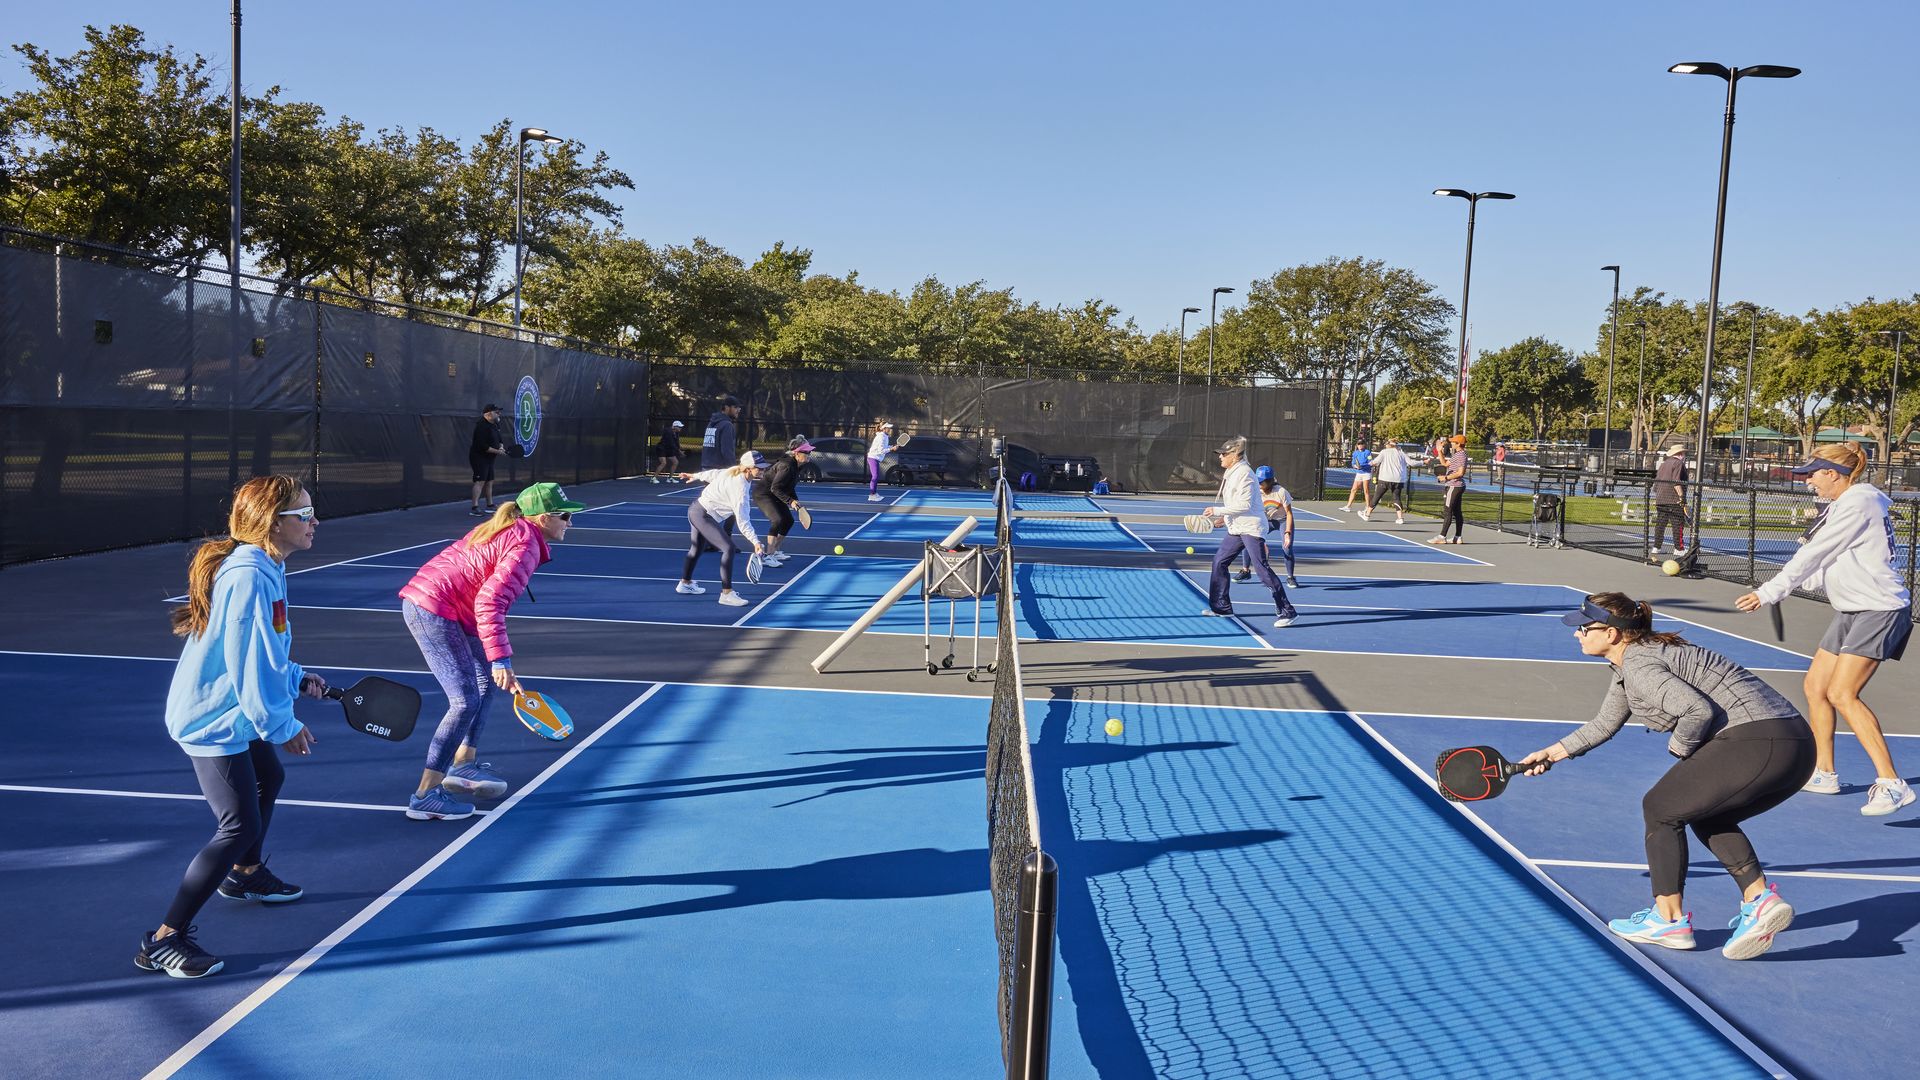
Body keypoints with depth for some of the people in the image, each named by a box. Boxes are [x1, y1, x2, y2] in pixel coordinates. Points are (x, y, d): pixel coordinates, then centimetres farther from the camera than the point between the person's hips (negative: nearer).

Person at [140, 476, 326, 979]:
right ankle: (163, 940, -4)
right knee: (241, 826, -11)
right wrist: (285, 727, -15)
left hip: (232, 713, 11)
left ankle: (245, 874, 55)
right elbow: (254, 669, -26)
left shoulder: (261, 569, 4)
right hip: (215, 721, -11)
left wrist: (297, 679, 12)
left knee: (269, 778, 31)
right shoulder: (250, 579, -28)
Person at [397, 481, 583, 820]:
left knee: (486, 681, 19)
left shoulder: (505, 528, 13)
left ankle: (462, 765, 28)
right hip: (434, 611, -11)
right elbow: (489, 602, -26)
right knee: (466, 702, -11)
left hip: (422, 598, 11)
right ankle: (425, 796, -8)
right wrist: (501, 659, -27)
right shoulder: (526, 546, -17)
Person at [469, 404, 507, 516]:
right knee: (480, 481, -16)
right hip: (479, 457, -10)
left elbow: (499, 439, 22)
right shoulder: (482, 426, -19)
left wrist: (501, 447, -1)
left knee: (489, 482, 15)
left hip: (489, 459, 10)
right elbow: (482, 446, -25)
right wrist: (496, 451, -21)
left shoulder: (494, 425, 13)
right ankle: (474, 508, -20)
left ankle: (490, 506, 24)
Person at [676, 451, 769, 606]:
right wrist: (755, 542, -34)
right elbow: (742, 520, -31)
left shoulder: (734, 472, -3)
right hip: (704, 516, -11)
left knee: (697, 547, 27)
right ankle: (726, 593, -17)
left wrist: (696, 476, 32)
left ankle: (685, 583, 47)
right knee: (728, 548, -18)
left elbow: (714, 473, 16)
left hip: (696, 508, 11)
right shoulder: (740, 487, -28)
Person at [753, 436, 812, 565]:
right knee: (778, 520, -25)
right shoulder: (787, 466, -29)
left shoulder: (796, 465, 1)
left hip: (774, 496, 10)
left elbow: (789, 487, 12)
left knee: (788, 521, 14)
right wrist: (790, 501, -32)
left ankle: (775, 550, 29)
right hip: (762, 493, -10)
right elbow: (775, 488, -29)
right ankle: (768, 556, -25)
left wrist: (795, 501, 1)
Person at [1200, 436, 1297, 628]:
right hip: (1236, 528, 10)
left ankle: (1285, 612, -8)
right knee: (1219, 561, 10)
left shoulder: (1243, 473, -16)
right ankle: (1221, 607, 20)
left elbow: (1244, 504, -22)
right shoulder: (1232, 473, 13)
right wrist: (1225, 517, 15)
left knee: (1262, 568, -12)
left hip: (1251, 528, -10)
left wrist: (1217, 511, -18)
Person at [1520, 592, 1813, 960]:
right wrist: (1553, 752, 35)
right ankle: (1760, 899, 11)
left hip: (1756, 745, -10)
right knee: (1706, 816, 27)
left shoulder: (1639, 666, -10)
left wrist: (1679, 747, -5)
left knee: (1660, 808, 6)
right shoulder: (1631, 660, 21)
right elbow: (1605, 724, 34)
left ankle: (1669, 919, 14)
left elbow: (1699, 710, -23)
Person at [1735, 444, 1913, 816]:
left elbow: (1814, 555, -18)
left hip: (1880, 609, -10)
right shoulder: (1841, 505, 15)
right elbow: (1825, 566, 18)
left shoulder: (1857, 503, -15)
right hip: (1851, 611, 10)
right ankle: (1823, 773, 21)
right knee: (1815, 685, 10)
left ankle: (1891, 783, -17)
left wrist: (1770, 592, -16)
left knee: (1842, 693, -18)